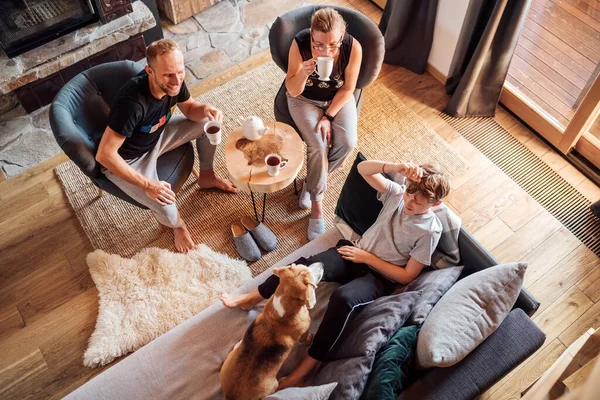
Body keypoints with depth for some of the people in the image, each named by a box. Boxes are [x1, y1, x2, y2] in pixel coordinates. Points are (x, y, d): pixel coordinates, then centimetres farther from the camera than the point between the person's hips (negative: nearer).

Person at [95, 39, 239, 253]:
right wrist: (146, 185, -33)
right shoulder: (132, 102, -40)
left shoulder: (173, 81, -21)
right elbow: (104, 155, -35)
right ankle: (177, 226, 15)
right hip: (127, 160, -6)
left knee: (208, 122, -4)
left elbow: (189, 108, -1)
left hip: (157, 135, 7)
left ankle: (206, 176, 21)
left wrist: (205, 109, -25)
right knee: (166, 207, -25)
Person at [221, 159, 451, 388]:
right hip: (356, 254, 5)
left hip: (379, 276, -4)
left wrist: (367, 257, -14)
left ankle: (302, 371, -28)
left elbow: (407, 276, -12)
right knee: (306, 266, -23)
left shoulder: (430, 231, -13)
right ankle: (250, 299, -4)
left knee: (343, 298, -36)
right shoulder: (397, 193, -2)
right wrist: (397, 168, -23)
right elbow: (363, 168, -6)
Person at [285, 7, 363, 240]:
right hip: (305, 99, -1)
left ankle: (311, 183, 5)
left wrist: (329, 117, -17)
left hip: (338, 99, 2)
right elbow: (293, 91, -20)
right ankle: (317, 206, -5)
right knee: (318, 146, -22)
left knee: (347, 142, -20)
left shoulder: (353, 47, -25)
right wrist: (303, 74, -40)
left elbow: (347, 89, -12)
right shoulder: (299, 44, -27)